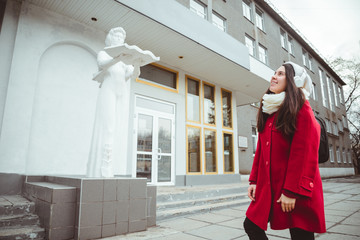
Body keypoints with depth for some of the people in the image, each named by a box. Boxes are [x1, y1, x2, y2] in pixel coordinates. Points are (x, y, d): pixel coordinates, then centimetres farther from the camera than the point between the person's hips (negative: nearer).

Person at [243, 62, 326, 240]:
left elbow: (305, 153, -14)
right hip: (268, 186, 7)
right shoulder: (268, 111, 13)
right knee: (251, 225, 7)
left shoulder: (301, 109, -7)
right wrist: (254, 180, 8)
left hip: (296, 191, -6)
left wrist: (292, 191, -17)